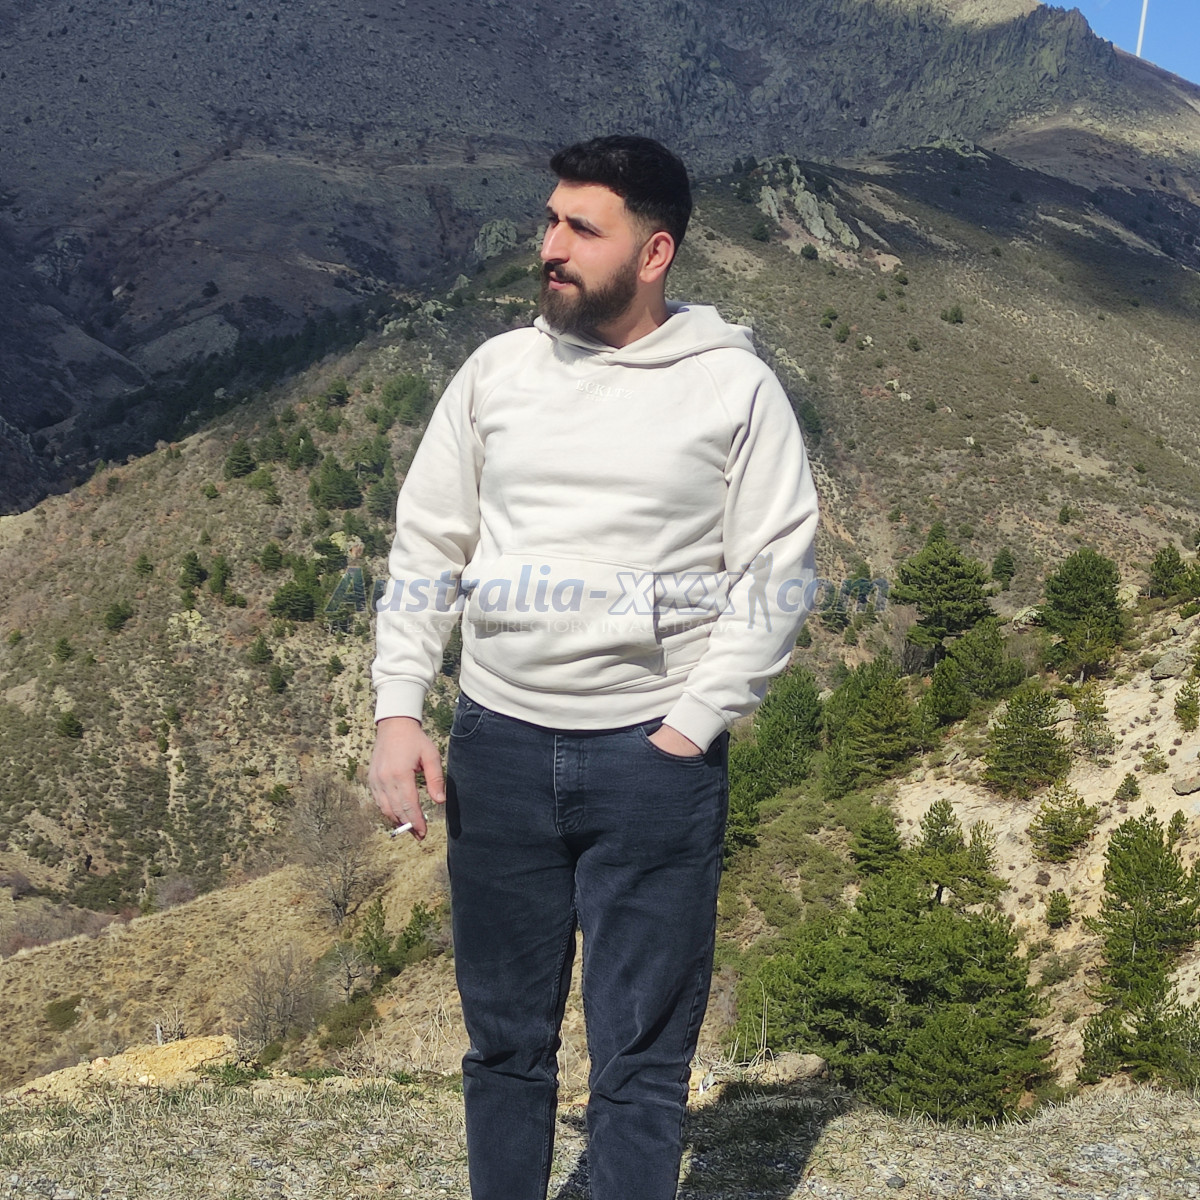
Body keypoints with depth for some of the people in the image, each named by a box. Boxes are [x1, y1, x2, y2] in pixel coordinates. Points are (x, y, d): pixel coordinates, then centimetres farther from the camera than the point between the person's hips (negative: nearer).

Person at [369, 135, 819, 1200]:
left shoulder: (735, 385, -3)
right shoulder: (497, 370, 7)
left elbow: (776, 574, -4)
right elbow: (426, 547, 10)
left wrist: (692, 730, -10)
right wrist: (398, 714, 1)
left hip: (655, 759, -3)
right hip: (498, 749, 4)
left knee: (641, 1062, 4)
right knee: (505, 1039, 16)